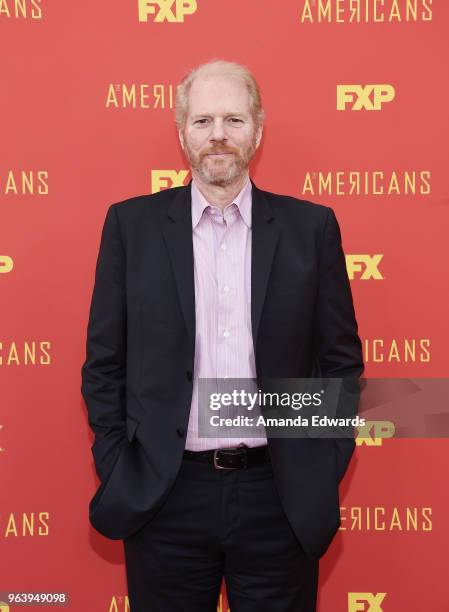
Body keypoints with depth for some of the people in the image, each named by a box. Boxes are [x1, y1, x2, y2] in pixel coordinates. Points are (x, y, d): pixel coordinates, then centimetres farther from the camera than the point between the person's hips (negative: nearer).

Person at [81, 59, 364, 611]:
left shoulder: (311, 226, 0)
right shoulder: (132, 224, 0)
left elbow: (341, 357, 4)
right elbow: (104, 360, 2)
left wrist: (324, 471, -1)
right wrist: (116, 470, -2)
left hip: (280, 497, 0)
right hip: (163, 497, 0)